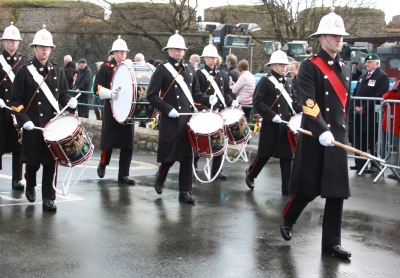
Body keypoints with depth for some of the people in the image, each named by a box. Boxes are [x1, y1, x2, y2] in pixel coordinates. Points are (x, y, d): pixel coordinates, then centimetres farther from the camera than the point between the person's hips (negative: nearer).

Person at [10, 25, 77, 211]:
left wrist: (70, 103, -10)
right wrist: (24, 119, -13)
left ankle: (48, 198, 5)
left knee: (51, 161, -1)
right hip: (33, 125, -2)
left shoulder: (58, 71, 8)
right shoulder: (24, 72, -2)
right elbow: (16, 100, -2)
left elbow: (63, 95, 13)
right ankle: (30, 186, 37)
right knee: (32, 160, 8)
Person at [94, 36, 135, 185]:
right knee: (109, 140, 3)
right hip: (112, 110, -4)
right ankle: (102, 164, 29)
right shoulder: (106, 67, 0)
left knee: (127, 143, 2)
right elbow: (97, 88, -7)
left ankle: (124, 175, 7)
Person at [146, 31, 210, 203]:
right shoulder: (162, 69, -5)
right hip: (171, 120, -4)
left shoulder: (189, 68, 12)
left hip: (189, 118, 5)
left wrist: (208, 99, 0)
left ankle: (185, 191, 10)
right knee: (170, 155, 1)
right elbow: (151, 95, -9)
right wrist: (168, 109, -17)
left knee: (187, 155, 4)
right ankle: (159, 179, 31)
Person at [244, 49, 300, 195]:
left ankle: (287, 187, 8)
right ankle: (250, 174, 29)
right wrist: (272, 116, -19)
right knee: (265, 154, 4)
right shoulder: (265, 80, -6)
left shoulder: (288, 82, 13)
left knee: (286, 155, 4)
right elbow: (257, 101, -13)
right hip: (271, 125, -5)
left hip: (287, 124, 5)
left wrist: (294, 114, 4)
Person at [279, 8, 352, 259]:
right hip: (315, 137, -6)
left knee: (338, 190, 4)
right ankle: (287, 221, 30)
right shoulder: (310, 66, -8)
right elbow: (308, 103, -19)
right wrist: (321, 131, -29)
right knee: (308, 188, 3)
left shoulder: (345, 69, 13)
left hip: (338, 136, 6)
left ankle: (332, 243, 12)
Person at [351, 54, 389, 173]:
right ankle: (360, 163, 20)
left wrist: (364, 108, -17)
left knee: (373, 141, -1)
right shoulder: (362, 77, 19)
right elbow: (355, 92, 18)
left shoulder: (382, 77, -8)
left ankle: (375, 165, 8)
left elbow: (380, 96, -17)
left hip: (372, 114, -8)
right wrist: (356, 105, 0)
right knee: (359, 140, 11)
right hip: (360, 114, 8)